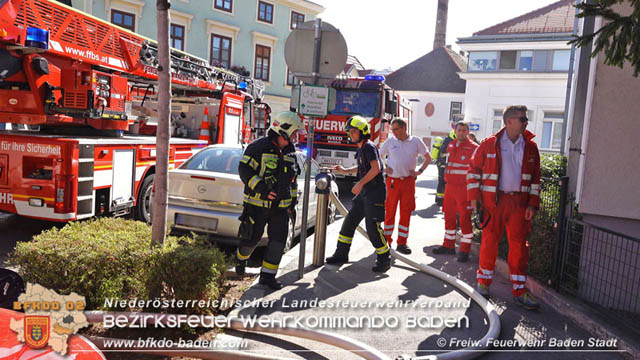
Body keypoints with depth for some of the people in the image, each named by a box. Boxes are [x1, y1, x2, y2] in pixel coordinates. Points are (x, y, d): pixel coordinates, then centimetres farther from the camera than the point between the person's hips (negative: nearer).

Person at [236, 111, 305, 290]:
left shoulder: (290, 151, 12)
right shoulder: (259, 147, -10)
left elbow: (292, 178, 20)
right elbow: (244, 170, -15)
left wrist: (293, 202, 16)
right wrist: (261, 188, -26)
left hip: (281, 206, 6)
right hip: (258, 203, -5)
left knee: (278, 240, -1)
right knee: (252, 237, 5)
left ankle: (267, 275, 9)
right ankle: (241, 257, 37)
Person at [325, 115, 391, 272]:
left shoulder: (369, 146, -13)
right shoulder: (361, 149, 16)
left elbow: (376, 168, -24)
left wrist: (360, 183, -23)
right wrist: (345, 170, 16)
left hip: (375, 192, -10)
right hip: (364, 192, 10)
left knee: (372, 227, -8)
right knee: (349, 222, 11)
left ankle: (384, 259, 6)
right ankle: (341, 254, 21)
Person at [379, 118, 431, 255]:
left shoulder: (416, 142, 4)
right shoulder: (390, 141, 4)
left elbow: (428, 158, 12)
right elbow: (379, 156, 15)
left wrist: (420, 171, 0)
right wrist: (383, 168, -1)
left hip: (408, 181, 1)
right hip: (392, 181, 0)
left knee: (406, 212, 2)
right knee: (389, 211, 2)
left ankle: (402, 243, 11)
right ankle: (386, 241, 14)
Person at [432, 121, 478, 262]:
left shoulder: (473, 148, -7)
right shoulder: (451, 146, 13)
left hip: (464, 188, -6)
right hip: (450, 187, 6)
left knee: (465, 219, -3)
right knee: (449, 217, 12)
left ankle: (465, 250, 5)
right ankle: (448, 245, 24)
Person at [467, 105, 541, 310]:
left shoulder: (530, 147, 9)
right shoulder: (489, 144, -1)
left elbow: (535, 178, 12)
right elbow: (474, 170, 2)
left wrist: (533, 204, 4)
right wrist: (474, 197, -5)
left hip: (519, 203, 3)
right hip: (492, 201, -3)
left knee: (519, 245, 4)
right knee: (489, 242, 4)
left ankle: (519, 291, 14)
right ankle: (483, 282, 22)